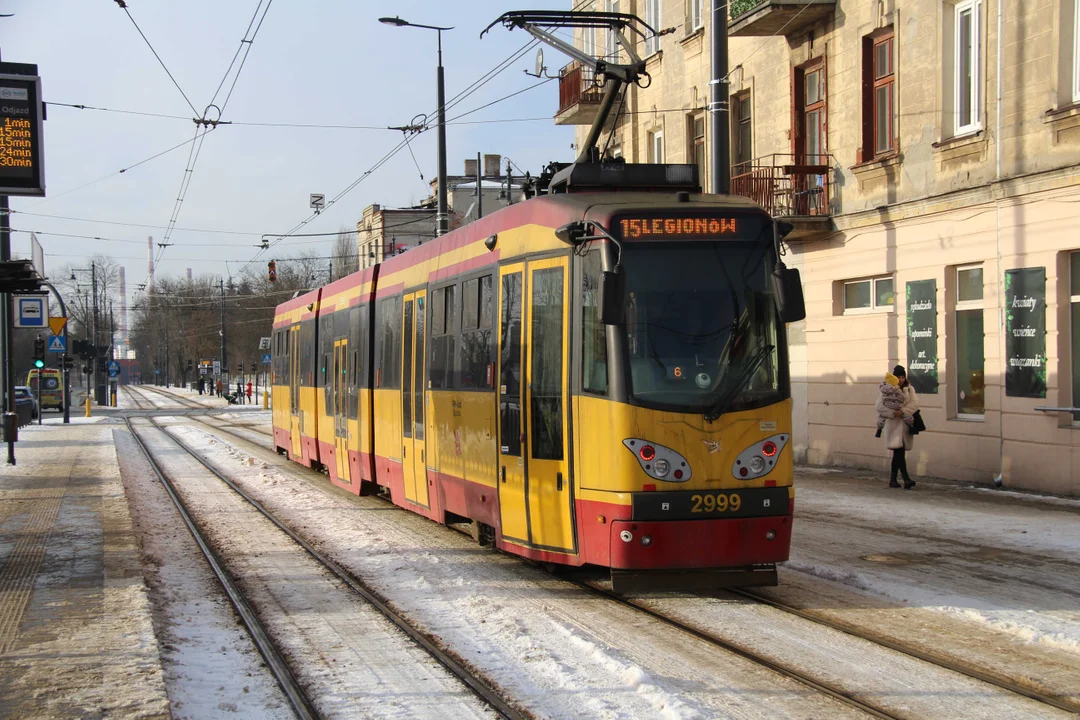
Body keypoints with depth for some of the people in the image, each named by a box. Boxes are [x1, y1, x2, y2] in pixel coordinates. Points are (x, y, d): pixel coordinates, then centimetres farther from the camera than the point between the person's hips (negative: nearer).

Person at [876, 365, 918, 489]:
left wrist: (902, 411, -19)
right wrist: (892, 413, -22)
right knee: (899, 451, -14)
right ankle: (906, 479, -22)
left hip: (905, 424, 4)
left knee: (898, 452, 9)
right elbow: (880, 406, -8)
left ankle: (893, 479, 18)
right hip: (892, 423, -4)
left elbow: (915, 404, -4)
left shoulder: (909, 389, 9)